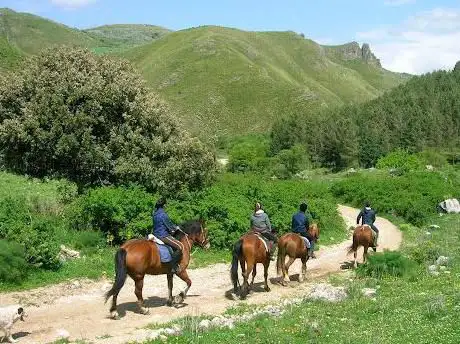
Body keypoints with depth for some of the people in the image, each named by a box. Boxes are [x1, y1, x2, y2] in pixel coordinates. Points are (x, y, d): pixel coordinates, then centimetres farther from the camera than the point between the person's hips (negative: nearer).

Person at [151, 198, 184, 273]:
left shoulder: (155, 213, 9)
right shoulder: (163, 214, -20)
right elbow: (169, 225, -12)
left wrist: (171, 230, 18)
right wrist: (176, 228, 8)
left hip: (156, 234, 11)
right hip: (163, 235, -11)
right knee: (180, 246, -16)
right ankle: (174, 266, -15)